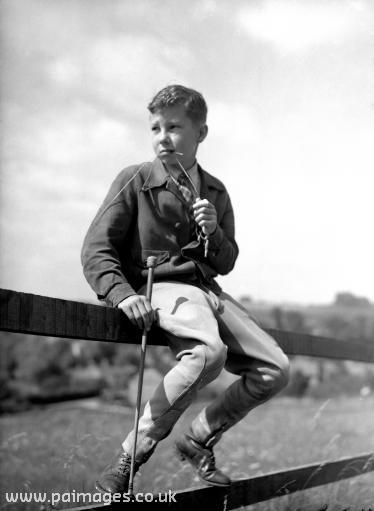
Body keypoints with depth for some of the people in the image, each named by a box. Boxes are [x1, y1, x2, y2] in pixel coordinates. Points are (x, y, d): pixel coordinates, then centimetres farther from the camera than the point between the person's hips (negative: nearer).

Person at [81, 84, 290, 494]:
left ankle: (199, 440, 14)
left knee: (275, 370, -4)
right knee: (209, 352, -36)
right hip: (160, 287, -6)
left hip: (207, 289, 6)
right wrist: (123, 294, -23)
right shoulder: (135, 180, -1)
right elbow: (96, 249, -6)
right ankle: (132, 454, -21)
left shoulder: (215, 192, 14)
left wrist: (214, 234, -3)